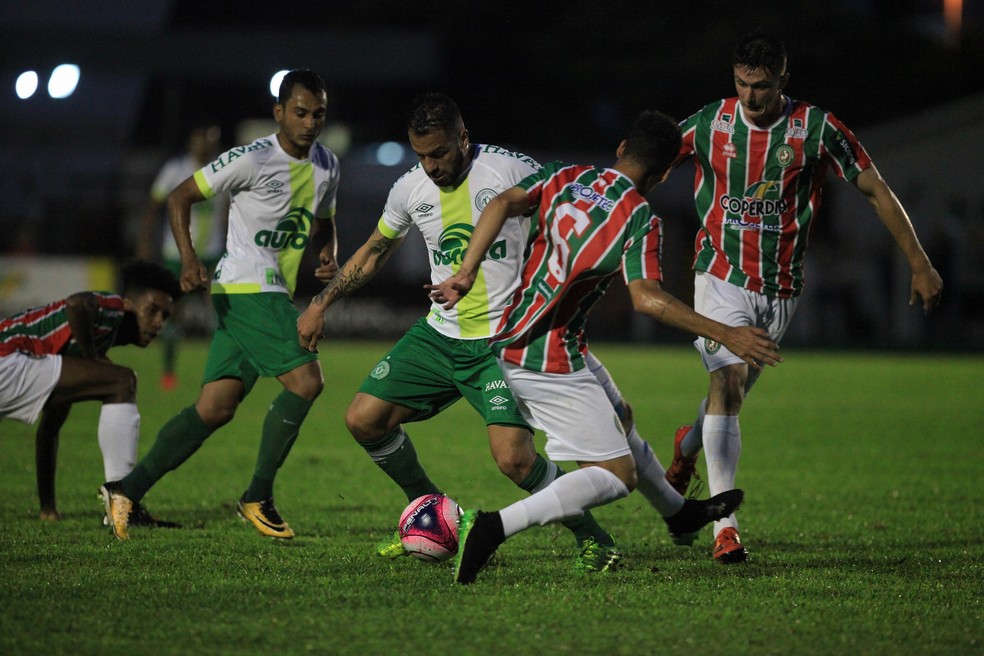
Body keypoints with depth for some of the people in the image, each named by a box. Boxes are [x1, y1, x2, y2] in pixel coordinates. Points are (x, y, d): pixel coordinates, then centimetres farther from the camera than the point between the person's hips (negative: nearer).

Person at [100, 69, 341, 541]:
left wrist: (328, 252, 6)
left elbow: (323, 219, 29)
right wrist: (189, 258, -19)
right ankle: (258, 497, -9)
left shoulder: (326, 165, 11)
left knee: (215, 408, 3)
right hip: (246, 289, -8)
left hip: (276, 297, 8)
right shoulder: (252, 160, -12)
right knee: (306, 381, -19)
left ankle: (127, 490, 8)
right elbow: (180, 197, -6)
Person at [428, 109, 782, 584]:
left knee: (615, 419, 28)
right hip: (552, 362, -8)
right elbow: (646, 299, -22)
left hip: (507, 343, 8)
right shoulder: (640, 219, -10)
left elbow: (502, 204, -8)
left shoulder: (563, 176, 7)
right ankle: (497, 526, -22)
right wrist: (724, 334, -18)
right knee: (619, 473, -5)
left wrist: (466, 273, -12)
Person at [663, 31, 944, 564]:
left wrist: (919, 264, -2)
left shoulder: (816, 129, -8)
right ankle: (725, 525, -19)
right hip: (721, 276, -1)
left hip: (779, 287, 1)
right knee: (727, 381, -18)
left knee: (733, 389, 11)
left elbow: (876, 190, -1)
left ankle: (688, 444, 49)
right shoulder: (710, 125, -5)